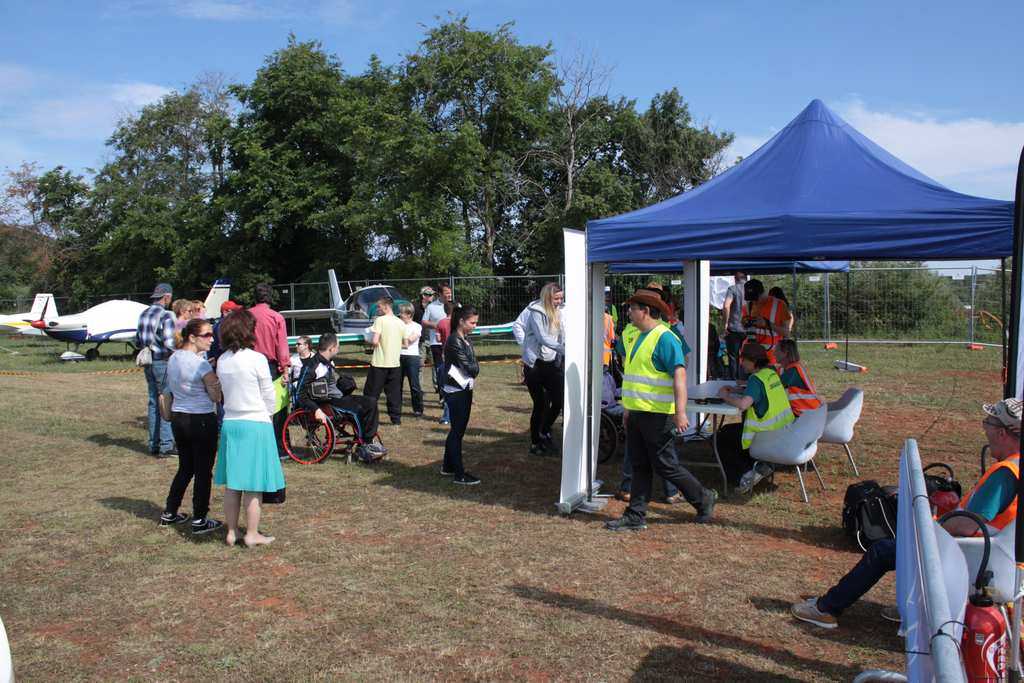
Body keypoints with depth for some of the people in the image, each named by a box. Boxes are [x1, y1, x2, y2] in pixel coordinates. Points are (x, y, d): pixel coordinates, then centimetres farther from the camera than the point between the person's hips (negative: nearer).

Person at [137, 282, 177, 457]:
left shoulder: (143, 314, 10)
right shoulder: (166, 315, -14)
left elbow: (138, 342, 14)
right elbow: (169, 343, -20)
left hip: (148, 363, 8)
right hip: (163, 362, -8)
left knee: (154, 403, 13)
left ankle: (154, 444, 18)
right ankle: (166, 446, -2)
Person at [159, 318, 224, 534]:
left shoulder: (173, 359, 6)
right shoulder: (201, 364, -18)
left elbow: (169, 393, 15)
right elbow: (217, 396, -15)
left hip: (178, 418, 8)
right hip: (202, 420, -8)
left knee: (185, 468, 21)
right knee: (203, 471, 3)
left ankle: (169, 514, 27)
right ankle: (200, 520, 9)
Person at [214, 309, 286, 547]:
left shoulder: (222, 361, 3)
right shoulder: (257, 359, -14)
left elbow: (225, 392, 9)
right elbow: (269, 396, -7)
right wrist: (267, 415, 13)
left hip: (230, 423, 6)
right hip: (256, 424, -6)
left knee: (231, 483, 13)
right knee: (253, 485, 3)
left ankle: (231, 532, 22)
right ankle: (252, 534, 11)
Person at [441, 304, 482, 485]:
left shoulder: (465, 340, 12)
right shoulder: (454, 341, -18)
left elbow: (474, 366, 11)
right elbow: (470, 367, -18)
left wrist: (472, 371, -6)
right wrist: (475, 370, 0)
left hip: (465, 389, 9)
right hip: (455, 391, -9)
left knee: (457, 430, 15)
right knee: (457, 431, -4)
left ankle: (448, 467, 27)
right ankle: (459, 474, 1)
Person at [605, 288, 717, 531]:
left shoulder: (665, 338, -15)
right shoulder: (637, 337, 14)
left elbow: (679, 375, -23)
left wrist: (680, 412, -30)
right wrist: (628, 408, 23)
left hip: (657, 415, -9)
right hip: (637, 413, 9)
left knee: (665, 466, 0)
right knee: (640, 466, 11)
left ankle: (704, 499, 18)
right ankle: (635, 516, 17)